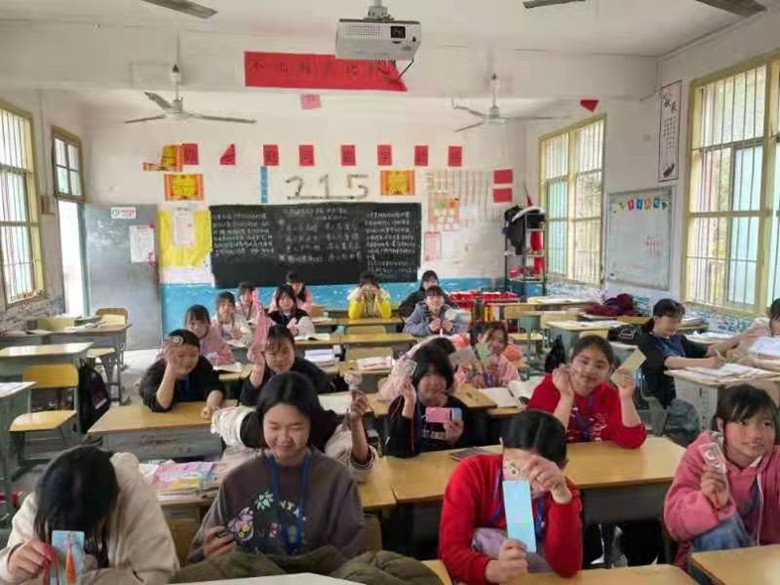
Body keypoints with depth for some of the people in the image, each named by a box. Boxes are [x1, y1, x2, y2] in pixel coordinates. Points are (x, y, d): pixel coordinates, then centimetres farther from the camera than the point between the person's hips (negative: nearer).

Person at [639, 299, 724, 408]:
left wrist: (713, 350, -8)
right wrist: (706, 363, -36)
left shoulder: (677, 338, 19)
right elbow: (669, 362, -23)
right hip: (667, 395, -7)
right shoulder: (647, 342, -6)